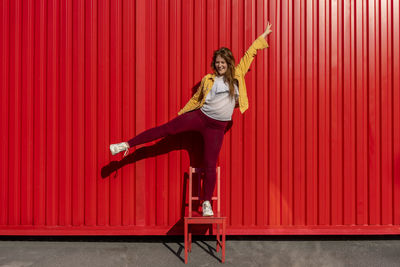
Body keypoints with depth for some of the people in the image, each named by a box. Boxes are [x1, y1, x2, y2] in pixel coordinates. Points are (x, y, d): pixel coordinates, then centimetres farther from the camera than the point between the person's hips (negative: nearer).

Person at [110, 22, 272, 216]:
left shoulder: (237, 75, 6)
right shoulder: (208, 79, 6)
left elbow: (249, 54, 13)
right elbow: (196, 99, 16)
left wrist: (263, 36, 20)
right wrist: (181, 113, 19)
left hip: (217, 126, 0)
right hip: (199, 116, 1)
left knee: (210, 165, 0)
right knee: (166, 129, -10)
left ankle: (206, 203, 11)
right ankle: (127, 145, -5)